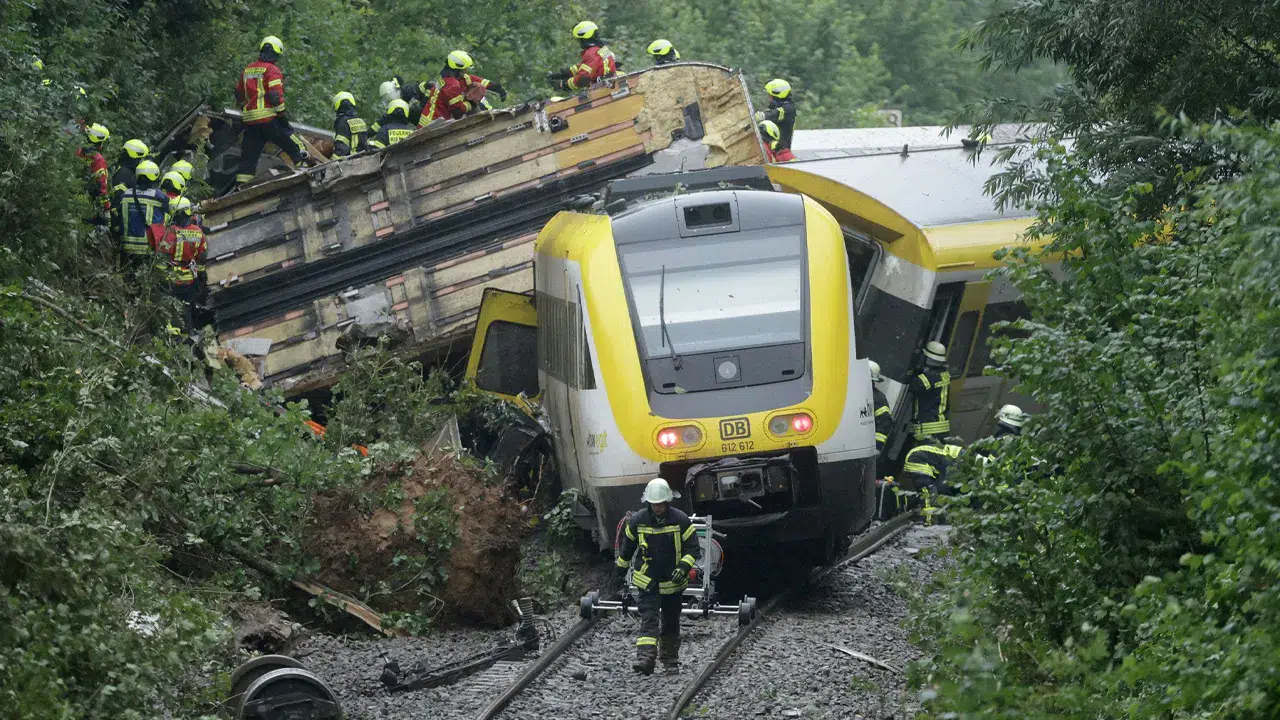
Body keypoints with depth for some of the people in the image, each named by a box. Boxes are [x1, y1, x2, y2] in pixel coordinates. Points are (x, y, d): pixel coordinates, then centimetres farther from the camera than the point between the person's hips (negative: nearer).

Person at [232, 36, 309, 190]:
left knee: (248, 157, 8)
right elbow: (276, 95, -15)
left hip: (249, 119, 7)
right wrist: (282, 115, -10)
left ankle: (240, 186, 4)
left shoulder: (247, 70, 17)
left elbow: (239, 95, 23)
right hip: (268, 118, -7)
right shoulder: (272, 70, -6)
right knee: (295, 147, 1)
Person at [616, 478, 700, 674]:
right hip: (647, 581, -1)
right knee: (649, 619, -15)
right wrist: (621, 568, 21)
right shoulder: (638, 520, -5)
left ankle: (670, 656, 31)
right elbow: (627, 546, 11)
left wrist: (683, 567, -22)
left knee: (671, 621, 13)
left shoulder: (680, 520, -9)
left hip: (673, 582, 1)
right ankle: (646, 657, -26)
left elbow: (694, 548, -7)